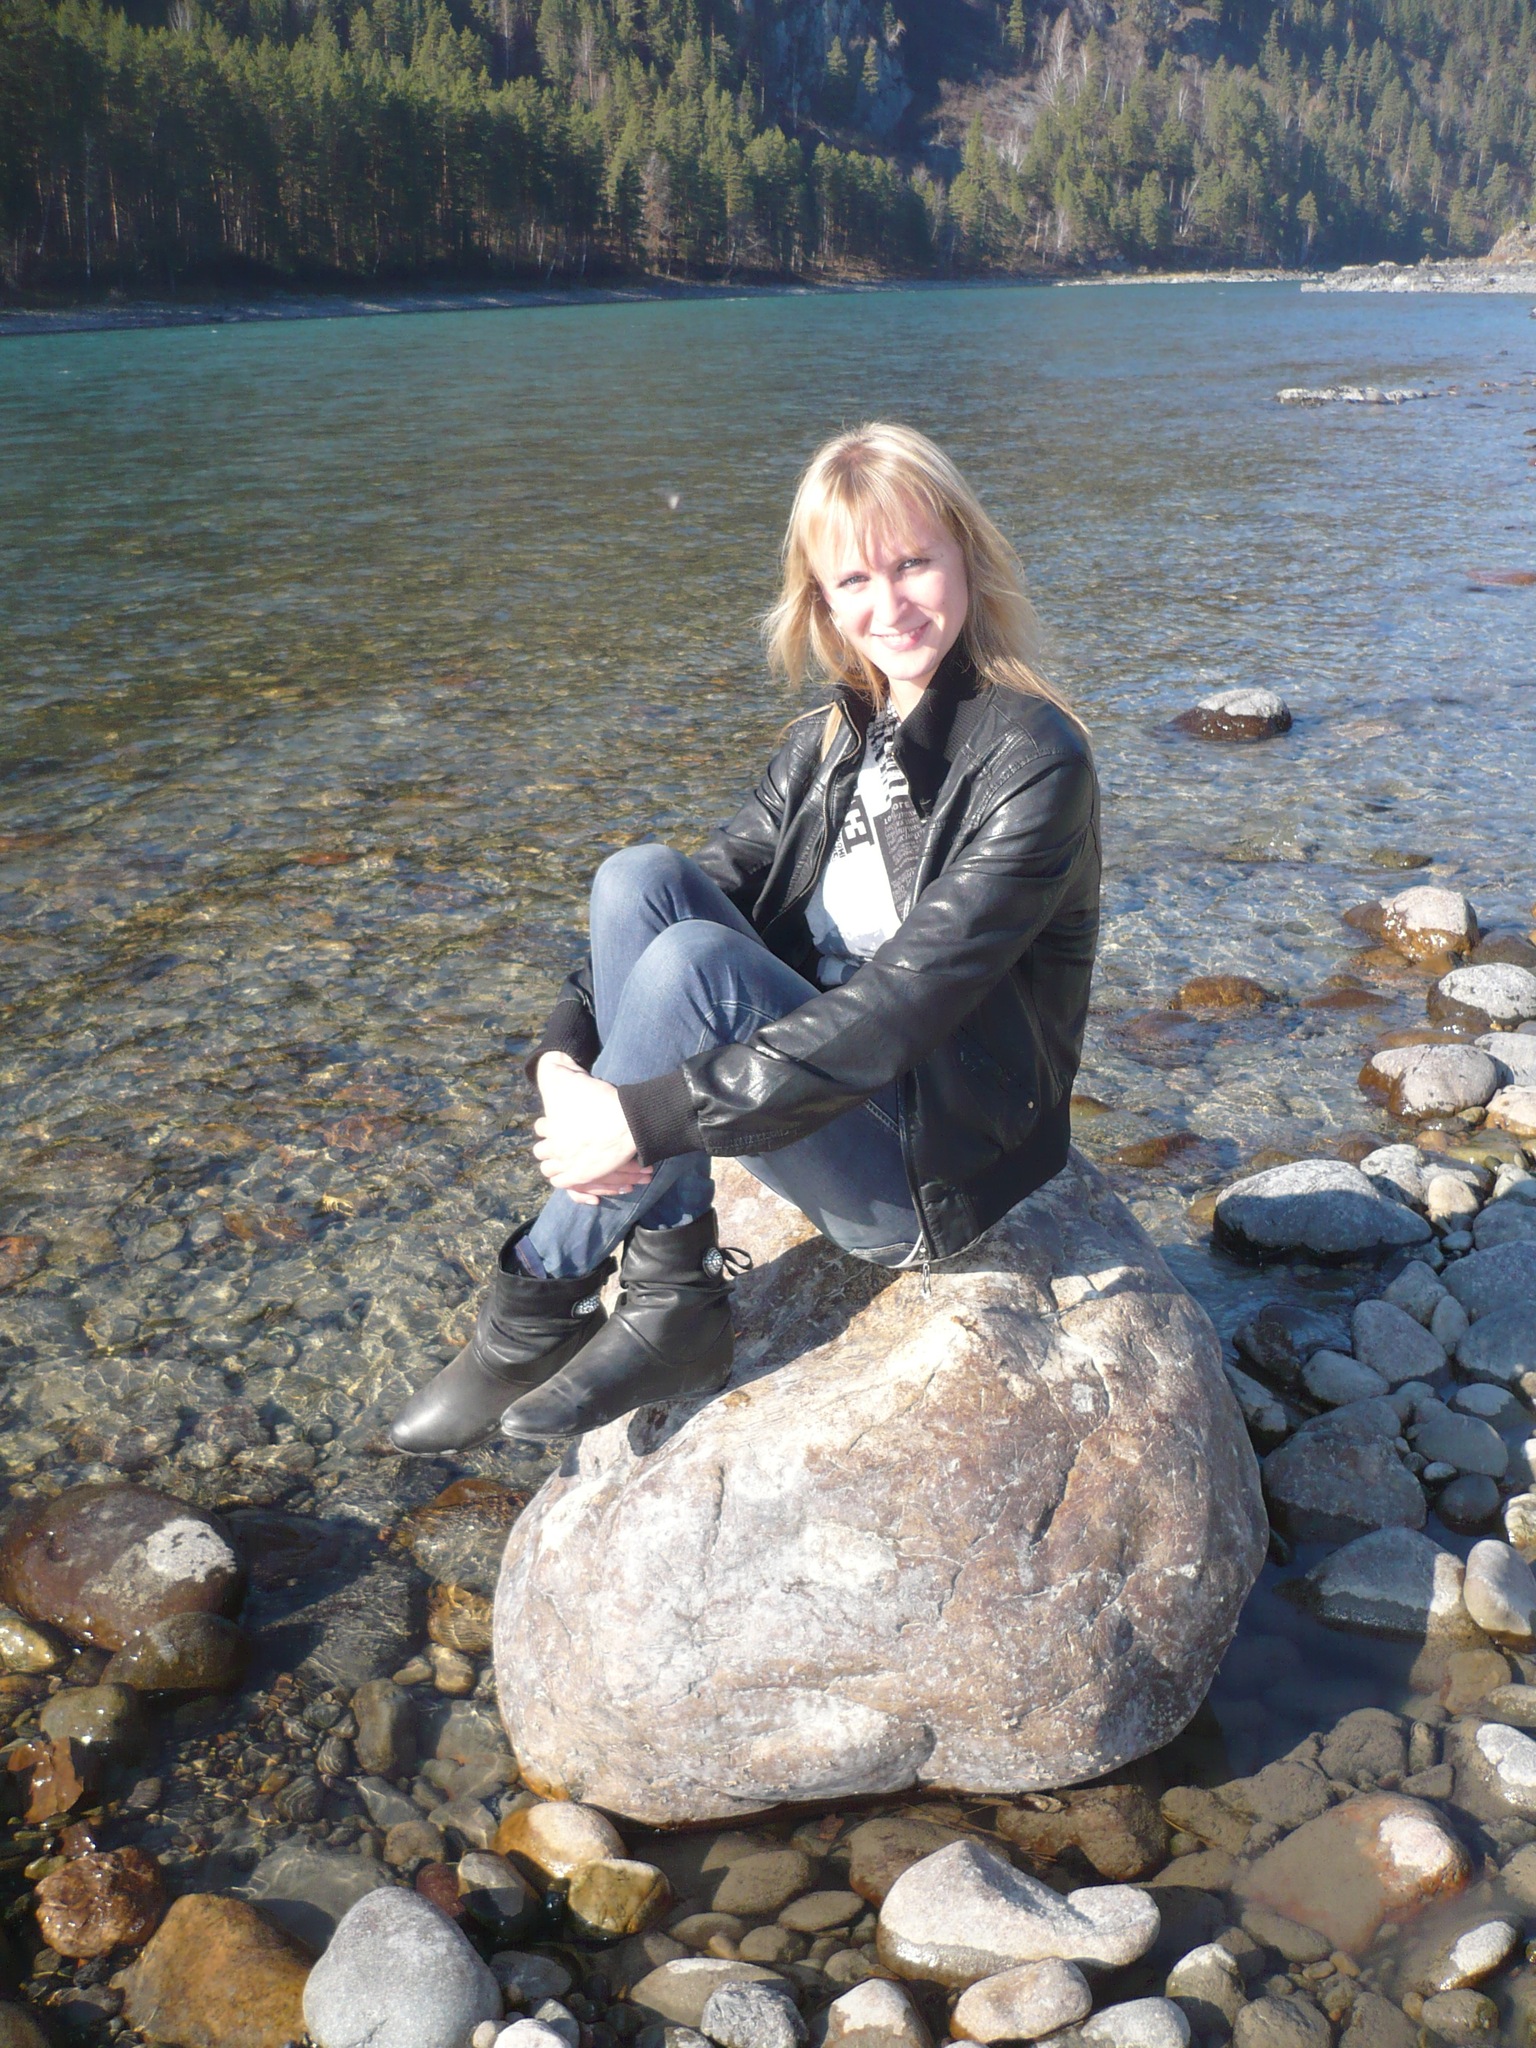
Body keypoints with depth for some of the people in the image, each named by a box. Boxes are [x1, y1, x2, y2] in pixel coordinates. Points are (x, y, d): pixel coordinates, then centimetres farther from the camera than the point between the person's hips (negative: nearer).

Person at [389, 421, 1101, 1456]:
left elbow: (900, 1008, -28)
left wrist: (647, 1116, -30)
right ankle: (671, 1300, -15)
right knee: (642, 878, -16)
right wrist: (565, 1059, -19)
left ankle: (541, 1302, -10)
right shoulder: (829, 745, 6)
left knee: (692, 965, -30)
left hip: (936, 1175, -7)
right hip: (824, 1089, 7)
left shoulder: (1032, 764, -18)